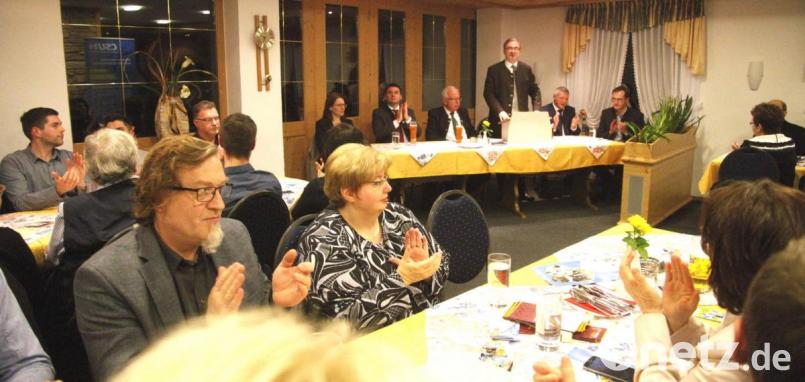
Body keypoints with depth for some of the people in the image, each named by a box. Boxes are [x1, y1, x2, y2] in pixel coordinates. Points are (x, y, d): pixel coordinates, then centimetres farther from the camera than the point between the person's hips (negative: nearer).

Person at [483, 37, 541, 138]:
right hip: (500, 120, -2)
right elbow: (488, 93, -5)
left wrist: (536, 110, -4)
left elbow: (535, 91, 13)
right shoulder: (494, 70, 2)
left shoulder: (526, 69, 11)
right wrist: (500, 111, -18)